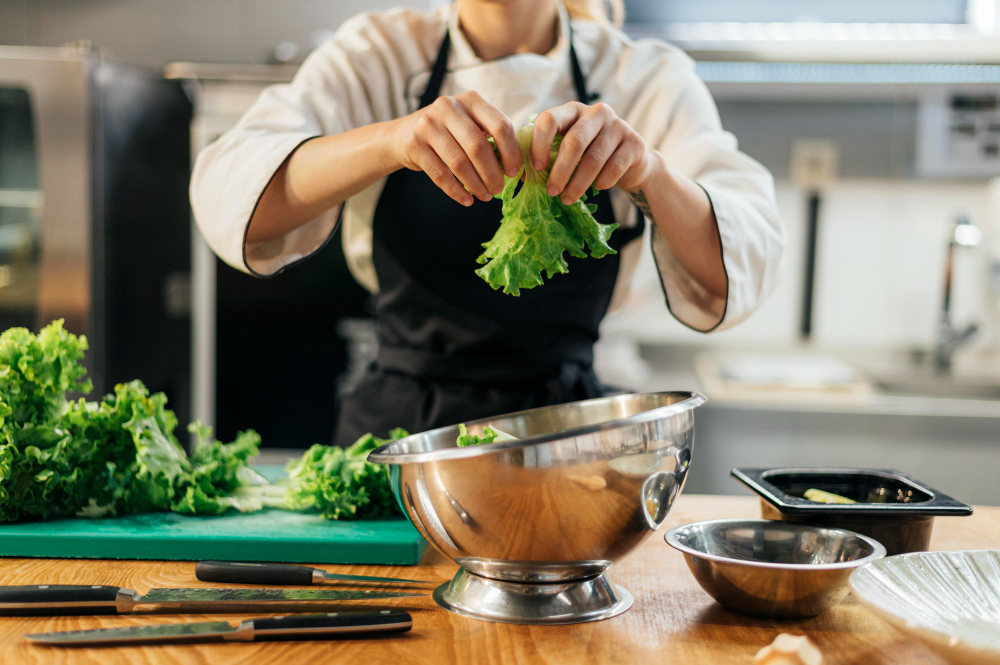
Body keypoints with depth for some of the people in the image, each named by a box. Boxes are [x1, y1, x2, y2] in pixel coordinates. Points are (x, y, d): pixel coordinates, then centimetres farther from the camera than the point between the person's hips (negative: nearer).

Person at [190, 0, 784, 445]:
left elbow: (745, 266, -13)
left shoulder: (647, 79, 1)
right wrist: (395, 138, -33)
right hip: (393, 431, 1)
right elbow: (226, 194, -15)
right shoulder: (376, 55, 2)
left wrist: (649, 172, -33)